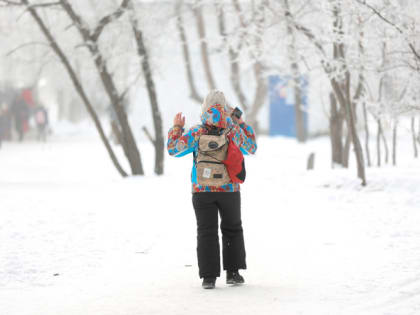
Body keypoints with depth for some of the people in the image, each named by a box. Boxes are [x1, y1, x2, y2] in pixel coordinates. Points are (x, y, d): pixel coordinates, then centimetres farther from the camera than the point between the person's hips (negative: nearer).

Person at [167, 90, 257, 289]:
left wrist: (177, 128, 11)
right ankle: (232, 272, 15)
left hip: (202, 190, -1)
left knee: (207, 233, 3)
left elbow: (173, 149, -3)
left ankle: (209, 276, -4)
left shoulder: (196, 133, -7)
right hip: (229, 189, 1)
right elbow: (251, 148, 7)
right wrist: (242, 124, 9)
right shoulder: (234, 131, -5)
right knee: (232, 230, 17)